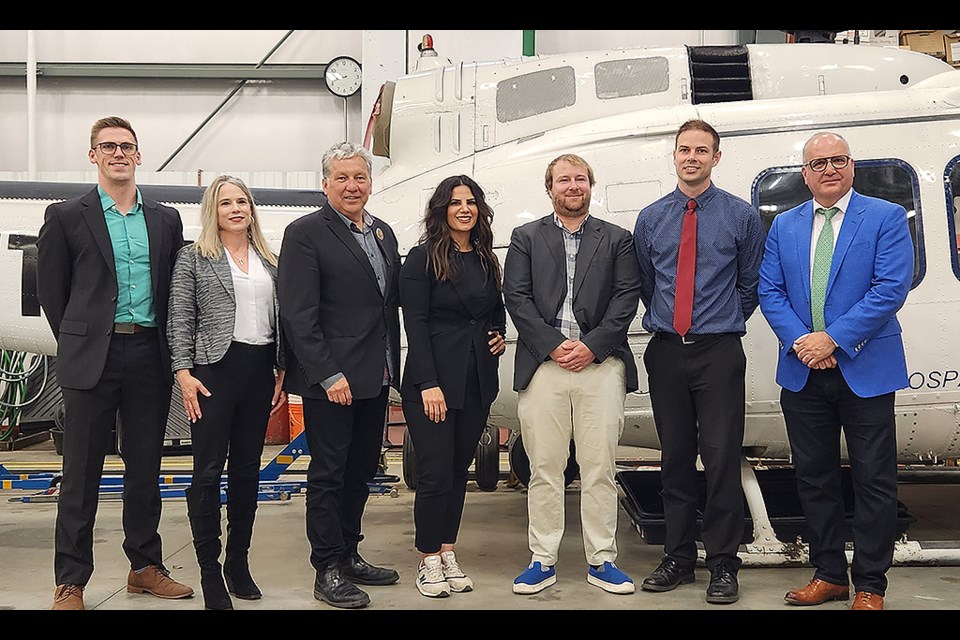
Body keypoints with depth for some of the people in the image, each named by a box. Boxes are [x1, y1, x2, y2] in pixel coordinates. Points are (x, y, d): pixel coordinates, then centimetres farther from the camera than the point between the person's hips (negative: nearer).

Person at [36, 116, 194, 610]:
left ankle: (145, 567, 22)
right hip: (93, 360, -3)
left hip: (150, 359, 3)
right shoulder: (66, 217, 2)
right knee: (82, 473, 1)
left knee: (145, 468, 10)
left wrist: (165, 349, 6)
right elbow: (51, 291, 4)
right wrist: (79, 345, 4)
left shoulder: (166, 220, 11)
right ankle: (70, 583, 9)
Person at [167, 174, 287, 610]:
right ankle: (209, 570, 4)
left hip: (260, 370, 5)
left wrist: (282, 373, 9)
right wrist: (184, 373, -11)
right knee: (208, 471, -4)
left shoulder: (269, 261, 14)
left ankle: (238, 562, 21)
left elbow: (280, 317, 15)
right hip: (214, 370, -4)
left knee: (247, 469, 10)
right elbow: (180, 320, -2)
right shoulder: (194, 257, 2)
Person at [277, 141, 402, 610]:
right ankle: (328, 571, 11)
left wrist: (392, 367, 10)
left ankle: (349, 555, 29)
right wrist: (328, 375, -19)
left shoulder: (384, 233, 13)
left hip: (376, 378, 7)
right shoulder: (306, 233, -9)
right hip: (330, 379, -7)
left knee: (361, 470, 16)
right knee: (328, 474, 2)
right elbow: (298, 314, -15)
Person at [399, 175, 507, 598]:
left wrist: (500, 335, 4)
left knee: (460, 468, 10)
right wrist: (428, 384, -17)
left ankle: (448, 553, 19)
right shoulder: (422, 259, -6)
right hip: (433, 379, -5)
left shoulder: (486, 260, 12)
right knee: (435, 471, -4)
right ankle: (429, 561, 8)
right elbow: (415, 324, -11)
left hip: (478, 381, 5)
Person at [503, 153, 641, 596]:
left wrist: (591, 346, -9)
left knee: (600, 469, 3)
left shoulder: (617, 240, 13)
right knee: (544, 469, 3)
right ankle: (543, 561, 12)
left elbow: (627, 298, 3)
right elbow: (516, 298, 3)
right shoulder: (526, 239, 12)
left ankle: (601, 561, 12)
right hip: (542, 365, 0)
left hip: (600, 363, 0)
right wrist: (553, 345, -9)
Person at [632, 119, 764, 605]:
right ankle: (677, 558, 18)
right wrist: (664, 323, 12)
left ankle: (722, 565, 6)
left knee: (722, 459, -4)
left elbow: (751, 284, 9)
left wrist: (725, 325, 7)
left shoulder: (741, 216, 3)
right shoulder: (651, 218, 10)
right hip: (666, 352, 3)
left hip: (719, 353, -2)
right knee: (675, 459, 8)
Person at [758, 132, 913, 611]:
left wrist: (834, 338, -17)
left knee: (873, 481, 2)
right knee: (814, 477, 11)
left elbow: (891, 288, -12)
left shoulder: (886, 217, -2)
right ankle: (829, 574, 24)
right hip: (802, 373, 4)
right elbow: (770, 291, 5)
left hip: (865, 369, -4)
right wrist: (800, 341, -11)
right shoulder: (784, 226, 11)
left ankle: (870, 585, 14)